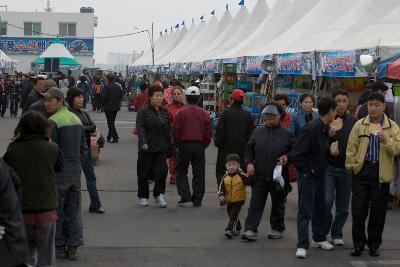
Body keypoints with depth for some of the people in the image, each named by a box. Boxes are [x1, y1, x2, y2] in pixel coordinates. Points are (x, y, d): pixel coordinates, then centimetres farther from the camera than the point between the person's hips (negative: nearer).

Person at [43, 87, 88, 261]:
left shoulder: (53, 122, -16)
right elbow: (83, 147, 16)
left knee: (56, 212, 4)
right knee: (73, 212, 11)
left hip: (59, 172, -7)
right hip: (76, 171, 7)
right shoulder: (76, 118, 11)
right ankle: (73, 248, 15)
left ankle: (59, 247, 10)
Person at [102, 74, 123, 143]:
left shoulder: (107, 87, -15)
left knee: (110, 123, -2)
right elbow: (121, 97, 7)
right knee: (112, 122, 16)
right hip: (116, 107, 6)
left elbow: (104, 97, -14)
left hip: (108, 107, -6)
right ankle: (109, 137, 25)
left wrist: (103, 105, 1)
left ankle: (115, 137, -11)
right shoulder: (118, 86, 4)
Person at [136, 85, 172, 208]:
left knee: (162, 170, -7)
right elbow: (140, 128, -13)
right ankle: (143, 197, 19)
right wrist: (143, 142, -24)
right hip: (147, 147, -4)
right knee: (144, 172, 6)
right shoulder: (143, 111, -6)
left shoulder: (164, 111, 10)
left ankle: (159, 195, 8)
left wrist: (169, 145, 15)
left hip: (161, 147, 4)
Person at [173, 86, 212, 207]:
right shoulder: (204, 114, 0)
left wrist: (178, 145, 8)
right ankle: (197, 200, 9)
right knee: (199, 173, 8)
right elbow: (208, 133, 1)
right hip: (199, 146, 2)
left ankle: (185, 196, -2)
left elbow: (175, 132, -6)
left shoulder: (181, 113, -7)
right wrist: (204, 145, 12)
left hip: (184, 145, -2)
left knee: (181, 171, 11)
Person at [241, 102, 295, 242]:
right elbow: (249, 149, 13)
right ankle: (250, 230, -5)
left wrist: (287, 157, -12)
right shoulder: (258, 132, 7)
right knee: (256, 203, -3)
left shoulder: (287, 134, 0)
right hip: (259, 175, 1)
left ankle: (277, 229, 25)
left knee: (278, 204, 11)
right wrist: (249, 163, -2)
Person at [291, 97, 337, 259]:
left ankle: (319, 238, 33)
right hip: (308, 177, -8)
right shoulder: (311, 129, -20)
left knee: (321, 209, 18)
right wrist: (308, 171, -16)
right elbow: (297, 154, -22)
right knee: (305, 212, -3)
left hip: (319, 176, 8)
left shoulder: (325, 129, 5)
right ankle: (302, 245, 2)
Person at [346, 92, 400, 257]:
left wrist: (386, 141, -20)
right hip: (362, 170, 0)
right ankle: (358, 243, 14)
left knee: (378, 211, 6)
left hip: (381, 172, 0)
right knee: (358, 209, 1)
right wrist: (351, 166, 0)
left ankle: (374, 244, 19)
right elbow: (351, 147, 6)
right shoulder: (359, 125, 7)